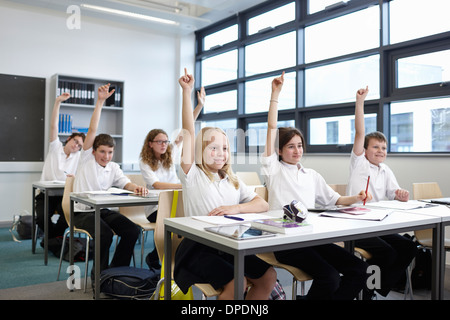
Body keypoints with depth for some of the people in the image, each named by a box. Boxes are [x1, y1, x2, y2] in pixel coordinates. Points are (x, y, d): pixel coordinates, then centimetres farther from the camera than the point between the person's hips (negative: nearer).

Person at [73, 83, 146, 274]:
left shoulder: (113, 167, 12)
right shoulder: (86, 159, 0)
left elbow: (125, 183, -2)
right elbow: (92, 130, -9)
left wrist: (136, 188, -27)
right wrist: (100, 102, -16)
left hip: (104, 210, 5)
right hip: (83, 212, -4)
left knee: (132, 230, -17)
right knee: (105, 234, -30)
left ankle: (116, 271, -1)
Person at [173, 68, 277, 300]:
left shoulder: (233, 181, 14)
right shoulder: (192, 176, 1)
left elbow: (263, 205, 4)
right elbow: (188, 133, -8)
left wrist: (235, 208, -14)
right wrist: (187, 92, -11)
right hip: (198, 248, -5)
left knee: (268, 276, -12)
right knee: (236, 283, -25)